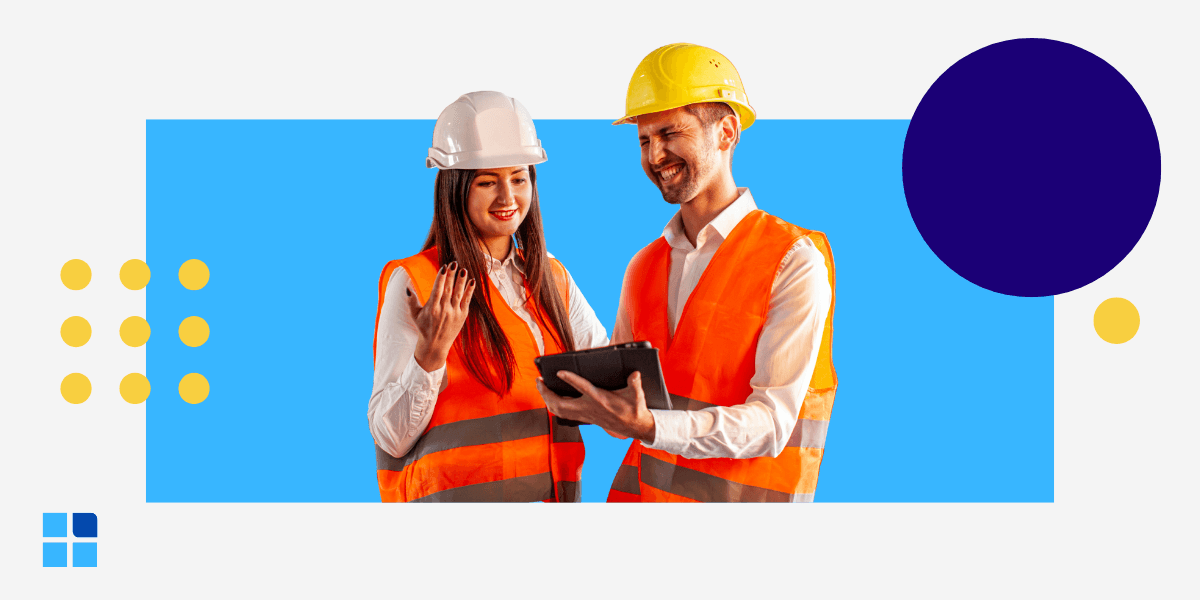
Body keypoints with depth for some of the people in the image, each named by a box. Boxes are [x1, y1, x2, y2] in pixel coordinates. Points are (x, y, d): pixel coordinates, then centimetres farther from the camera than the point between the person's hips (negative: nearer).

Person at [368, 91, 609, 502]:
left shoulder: (553, 280, 10)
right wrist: (431, 353, -22)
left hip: (555, 494, 5)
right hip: (456, 492, -5)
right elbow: (391, 438, -9)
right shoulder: (413, 283, -7)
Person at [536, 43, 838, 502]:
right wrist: (577, 398, -7)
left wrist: (647, 426, -27)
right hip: (640, 488, 4)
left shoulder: (794, 262, -9)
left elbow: (771, 423, -15)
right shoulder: (643, 266, 10)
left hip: (739, 495, -4)